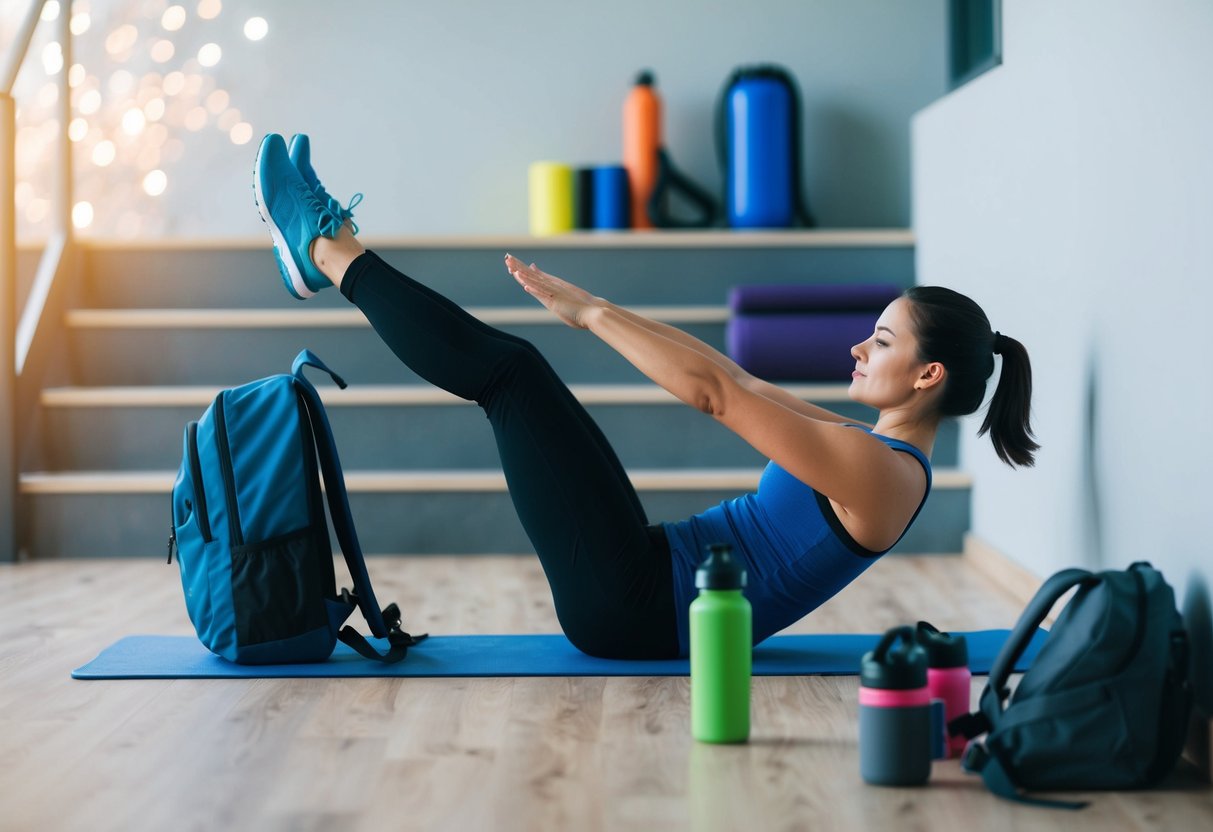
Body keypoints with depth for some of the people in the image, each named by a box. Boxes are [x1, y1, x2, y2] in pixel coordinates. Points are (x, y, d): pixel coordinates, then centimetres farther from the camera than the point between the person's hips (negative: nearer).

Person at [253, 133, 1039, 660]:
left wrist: (591, 310, -18)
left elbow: (716, 392, -24)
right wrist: (599, 313, 19)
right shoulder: (877, 449, 11)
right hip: (649, 598, 9)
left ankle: (330, 253, 5)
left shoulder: (880, 474, -18)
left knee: (510, 370, -9)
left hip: (637, 610, -9)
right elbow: (740, 386, 20)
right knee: (510, 368, 9)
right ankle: (335, 253, 19)